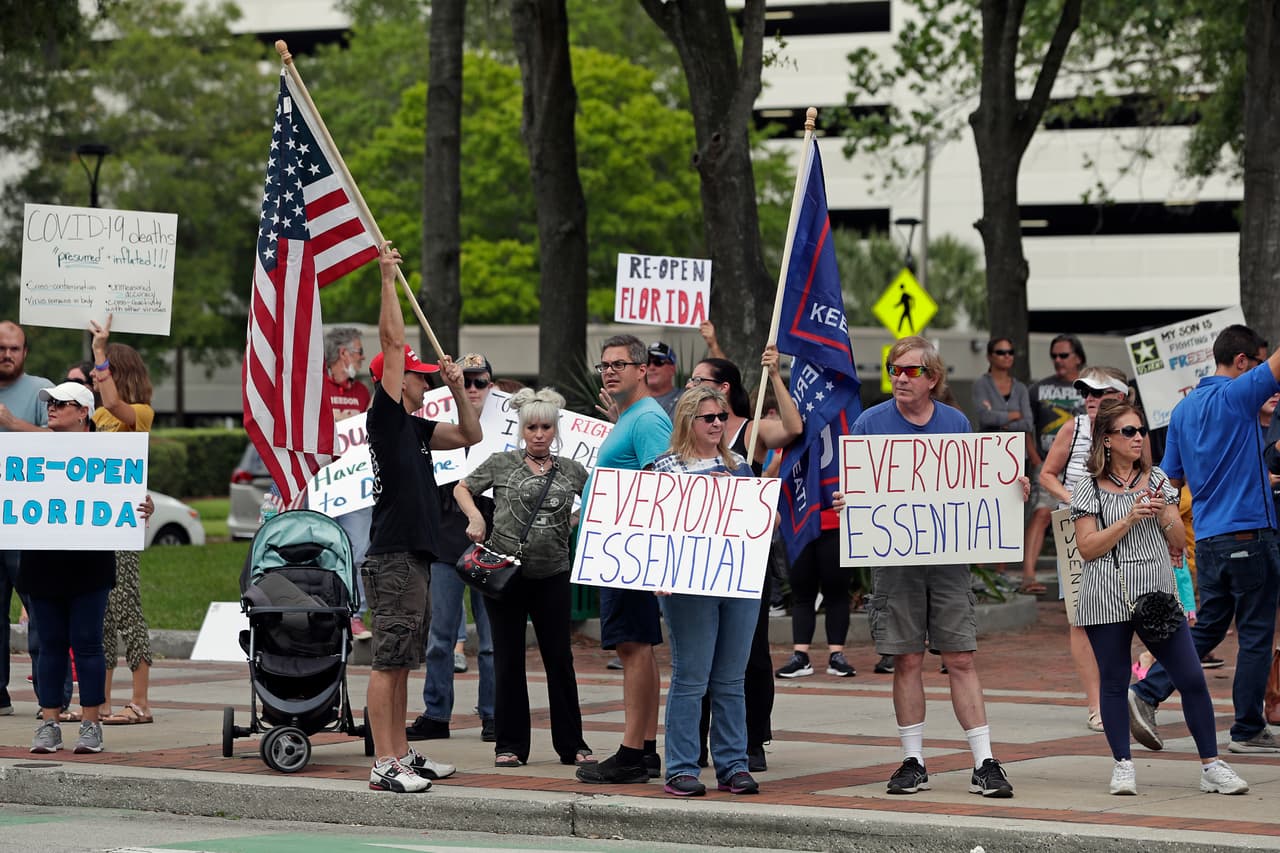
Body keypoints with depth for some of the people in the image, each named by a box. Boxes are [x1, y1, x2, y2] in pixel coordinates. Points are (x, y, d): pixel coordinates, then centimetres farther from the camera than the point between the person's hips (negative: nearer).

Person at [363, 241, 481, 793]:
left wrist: (457, 389, 14)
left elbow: (469, 436, 28)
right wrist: (388, 277, -9)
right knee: (388, 661, -9)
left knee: (401, 662, 13)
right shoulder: (385, 417, -7)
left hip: (416, 556, 9)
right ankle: (383, 765, -11)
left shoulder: (414, 428, 18)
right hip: (392, 556, -9)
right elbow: (392, 341, -13)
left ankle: (402, 754, 18)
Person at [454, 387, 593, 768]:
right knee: (508, 659, 4)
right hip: (506, 572, -1)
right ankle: (510, 744, 10)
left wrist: (577, 521, 3)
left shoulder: (570, 470, 6)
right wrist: (475, 517, -6)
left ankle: (571, 744, 12)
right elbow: (462, 488, 10)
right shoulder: (502, 464, 2)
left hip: (553, 575, 1)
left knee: (560, 658, 5)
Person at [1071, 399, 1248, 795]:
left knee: (1192, 679, -4)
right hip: (1107, 599, -3)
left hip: (1158, 594, 3)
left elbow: (1179, 541, 12)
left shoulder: (1156, 479, 12)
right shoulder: (1089, 488, 2)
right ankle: (1123, 766, 14)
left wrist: (1165, 516, -10)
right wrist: (1130, 518, -15)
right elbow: (1087, 548, -7)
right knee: (1115, 683, 3)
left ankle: (1211, 766, 2)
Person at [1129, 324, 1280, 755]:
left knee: (1207, 627, 14)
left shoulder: (1183, 409, 12)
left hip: (1207, 537, 7)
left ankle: (1146, 694, 1)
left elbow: (1171, 479, 16)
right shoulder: (1237, 395, -10)